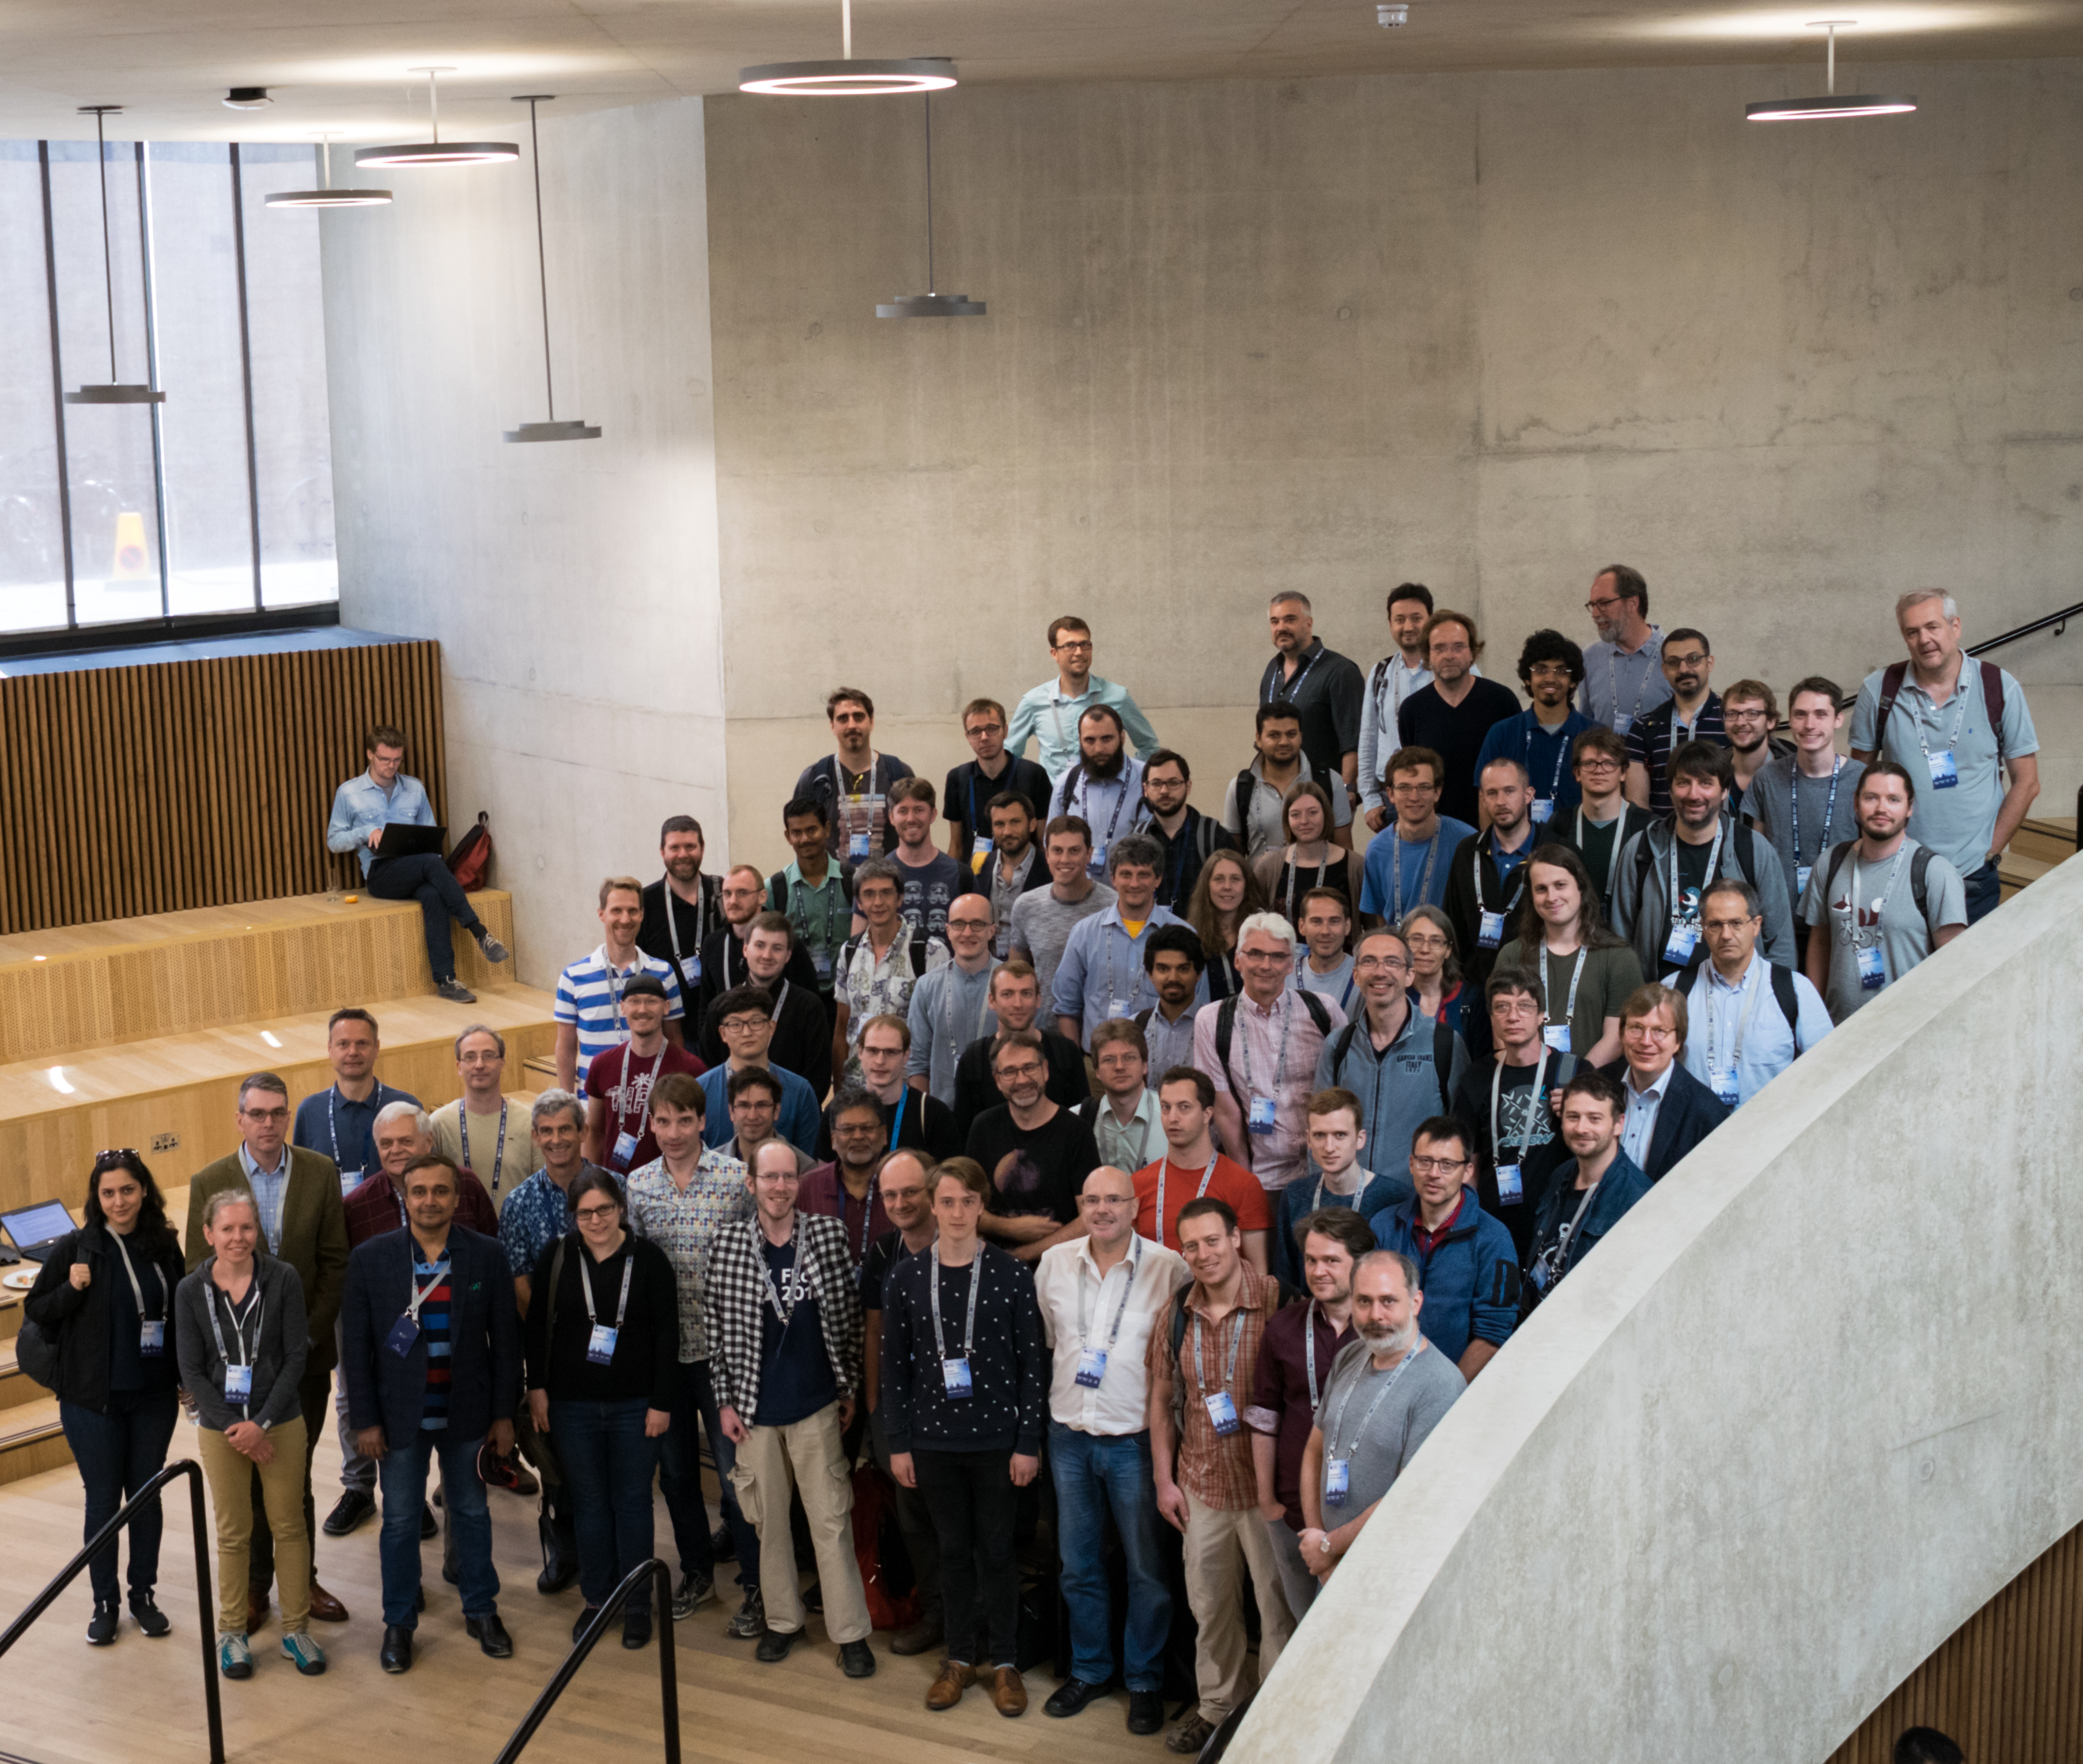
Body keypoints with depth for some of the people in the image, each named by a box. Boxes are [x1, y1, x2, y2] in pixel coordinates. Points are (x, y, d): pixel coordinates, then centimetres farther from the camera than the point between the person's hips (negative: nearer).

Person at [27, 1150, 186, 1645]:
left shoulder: (164, 1247, 0)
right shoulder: (74, 1248, -7)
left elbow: (181, 1315, 11)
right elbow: (35, 1311, -1)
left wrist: (188, 1377, 6)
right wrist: (72, 1290, -19)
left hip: (154, 1396, 2)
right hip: (94, 1399, -2)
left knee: (147, 1494, 11)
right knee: (103, 1499, 5)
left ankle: (144, 1595, 24)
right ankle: (105, 1603, 17)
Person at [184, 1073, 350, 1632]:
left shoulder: (320, 1173, -2)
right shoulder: (208, 1183, -4)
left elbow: (336, 1263, -1)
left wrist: (310, 1333, -8)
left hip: (305, 1351, 1)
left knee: (295, 1474, 10)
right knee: (248, 1476, 7)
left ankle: (302, 1580, 21)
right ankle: (254, 1586, 19)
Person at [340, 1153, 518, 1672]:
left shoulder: (486, 1255, -5)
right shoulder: (370, 1258, -7)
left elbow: (505, 1339, 0)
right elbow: (356, 1347, -4)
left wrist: (503, 1414, -1)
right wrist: (364, 1421, -7)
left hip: (466, 1413, 1)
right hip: (400, 1415, -1)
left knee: (471, 1513, 14)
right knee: (400, 1522, 8)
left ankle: (481, 1611, 29)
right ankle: (399, 1623, 23)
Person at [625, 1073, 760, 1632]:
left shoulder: (736, 1179, -9)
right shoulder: (636, 1186, 2)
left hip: (721, 1348, -4)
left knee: (734, 1469, -1)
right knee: (675, 1469, 15)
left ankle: (756, 1585, 12)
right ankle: (697, 1571, 33)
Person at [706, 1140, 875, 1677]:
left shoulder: (828, 1236, -4)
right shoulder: (726, 1246, -4)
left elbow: (850, 1318, 2)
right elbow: (715, 1328, 2)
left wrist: (850, 1389, 2)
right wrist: (725, 1400, 1)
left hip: (818, 1406, -1)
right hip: (756, 1409, 1)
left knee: (831, 1521, 1)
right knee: (769, 1519, 11)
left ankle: (851, 1632, 8)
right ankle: (783, 1619, 26)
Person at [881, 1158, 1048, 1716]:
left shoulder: (1012, 1276, -7)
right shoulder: (905, 1278, -1)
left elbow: (1032, 1362, -5)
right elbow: (894, 1364, 3)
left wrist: (1029, 1443, -6)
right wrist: (898, 1444, 2)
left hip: (996, 1438, -2)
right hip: (934, 1438, 2)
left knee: (997, 1549, 6)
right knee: (953, 1549, 12)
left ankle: (1004, 1660, 19)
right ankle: (961, 1656, 25)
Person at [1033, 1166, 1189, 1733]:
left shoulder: (1169, 1268, -11)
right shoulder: (1053, 1264, 2)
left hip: (1135, 1438, -4)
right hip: (1070, 1435, 4)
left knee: (1146, 1570, 5)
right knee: (1078, 1567, 15)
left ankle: (1145, 1680, 20)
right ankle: (1089, 1669, 31)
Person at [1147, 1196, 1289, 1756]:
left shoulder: (1277, 1303, -14)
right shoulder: (1176, 1316, 2)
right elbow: (1162, 1400, 11)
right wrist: (1164, 1479, 9)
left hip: (1266, 1484, -5)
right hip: (1201, 1487, 5)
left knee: (1279, 1605, 6)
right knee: (1210, 1605, 18)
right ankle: (1217, 1706, 37)